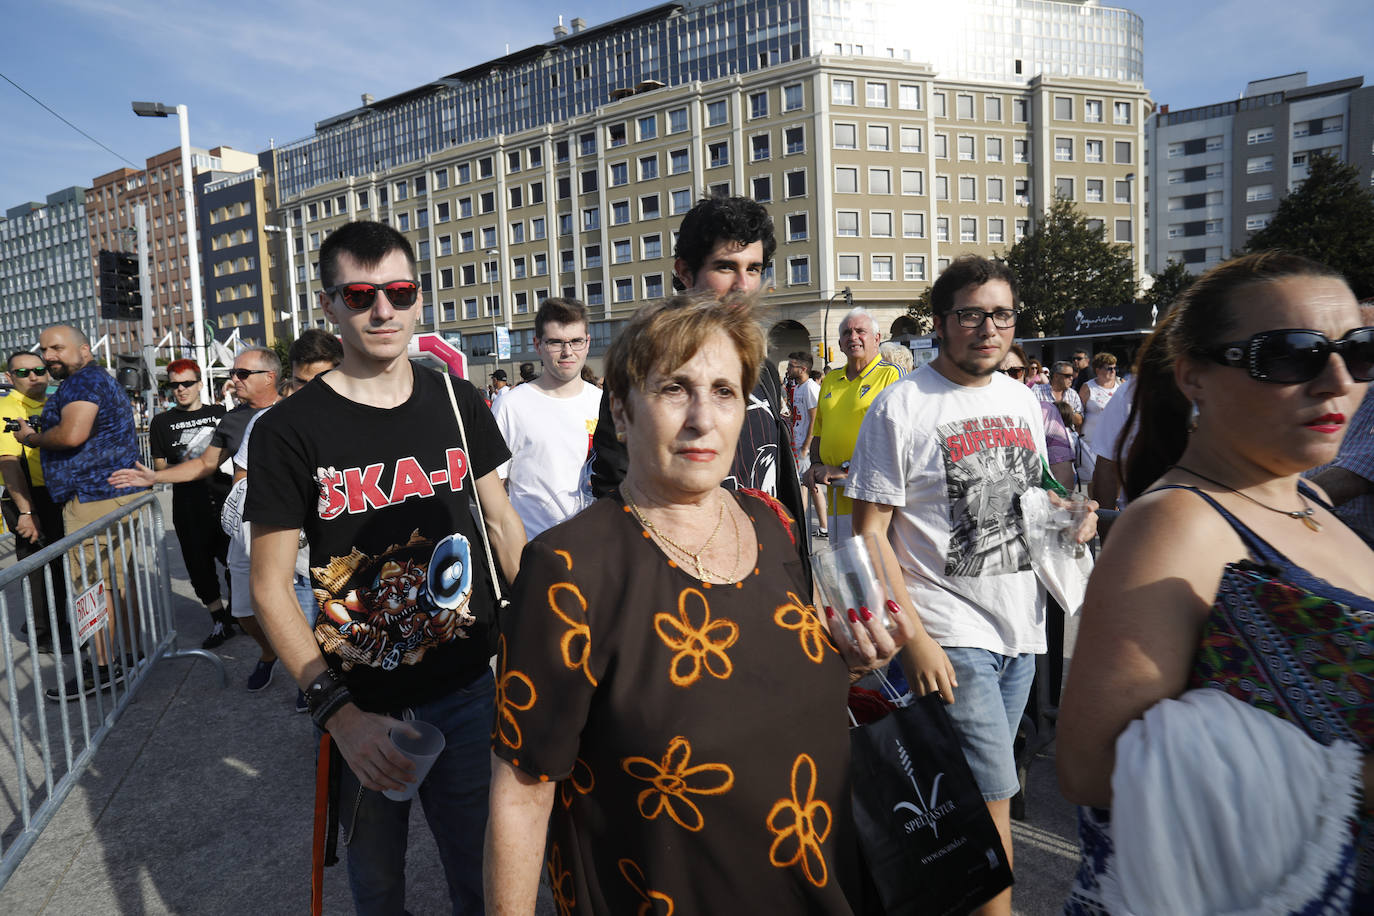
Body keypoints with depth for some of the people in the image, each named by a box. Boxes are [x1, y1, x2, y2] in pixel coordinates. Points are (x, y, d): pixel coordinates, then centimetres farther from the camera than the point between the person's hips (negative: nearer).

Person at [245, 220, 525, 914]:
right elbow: (271, 586, -8)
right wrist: (336, 710, -17)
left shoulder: (456, 402, 0)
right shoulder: (289, 430, -9)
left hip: (467, 687, 2)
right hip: (362, 707, -2)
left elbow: (502, 522, 8)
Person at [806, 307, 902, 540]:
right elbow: (818, 431, 24)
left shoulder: (891, 375, -4)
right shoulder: (830, 379, 16)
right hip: (837, 495, 6)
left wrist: (847, 470, -16)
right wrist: (816, 465, 6)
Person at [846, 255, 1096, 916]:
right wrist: (913, 637, -18)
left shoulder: (1022, 398, 10)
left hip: (1022, 624, 7)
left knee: (976, 780, 18)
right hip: (950, 633, -6)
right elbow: (869, 532, -14)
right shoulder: (900, 406, -11)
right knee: (993, 795, -4)